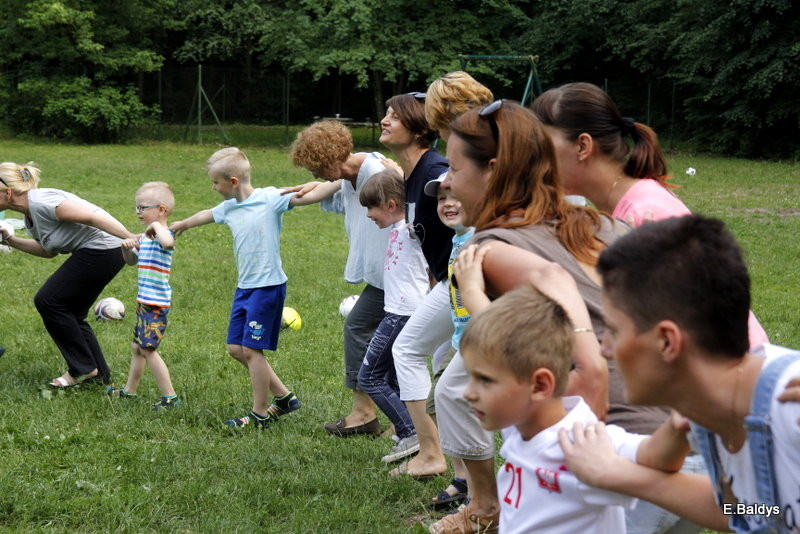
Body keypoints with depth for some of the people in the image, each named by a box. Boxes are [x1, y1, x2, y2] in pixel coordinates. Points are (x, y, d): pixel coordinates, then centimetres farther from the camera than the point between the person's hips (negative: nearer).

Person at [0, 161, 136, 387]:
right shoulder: (29, 214, 11)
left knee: (48, 301, -5)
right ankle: (99, 373, 20)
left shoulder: (40, 202, -19)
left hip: (103, 248, -10)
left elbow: (91, 217, -23)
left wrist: (133, 240, -26)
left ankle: (83, 368, 3)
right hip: (90, 252, 10)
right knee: (70, 313, 13)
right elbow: (49, 251, 23)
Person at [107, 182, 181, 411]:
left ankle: (170, 396, -7)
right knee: (137, 347, 20)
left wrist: (156, 226, -26)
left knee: (148, 348, -11)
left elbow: (168, 242, -43)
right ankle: (129, 390, 35)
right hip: (144, 301, 10)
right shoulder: (145, 237, 14)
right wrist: (126, 247, 6)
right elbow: (132, 261, 27)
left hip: (156, 303, -10)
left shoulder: (164, 235, -17)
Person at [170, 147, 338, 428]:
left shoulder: (270, 198, -12)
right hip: (244, 287, 8)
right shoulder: (229, 208, 10)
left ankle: (260, 414, 9)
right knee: (236, 348, 10)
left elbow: (307, 196, -20)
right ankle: (284, 397, 22)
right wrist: (182, 224, 49)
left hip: (268, 286, -8)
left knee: (251, 349, -5)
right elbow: (207, 215, 30)